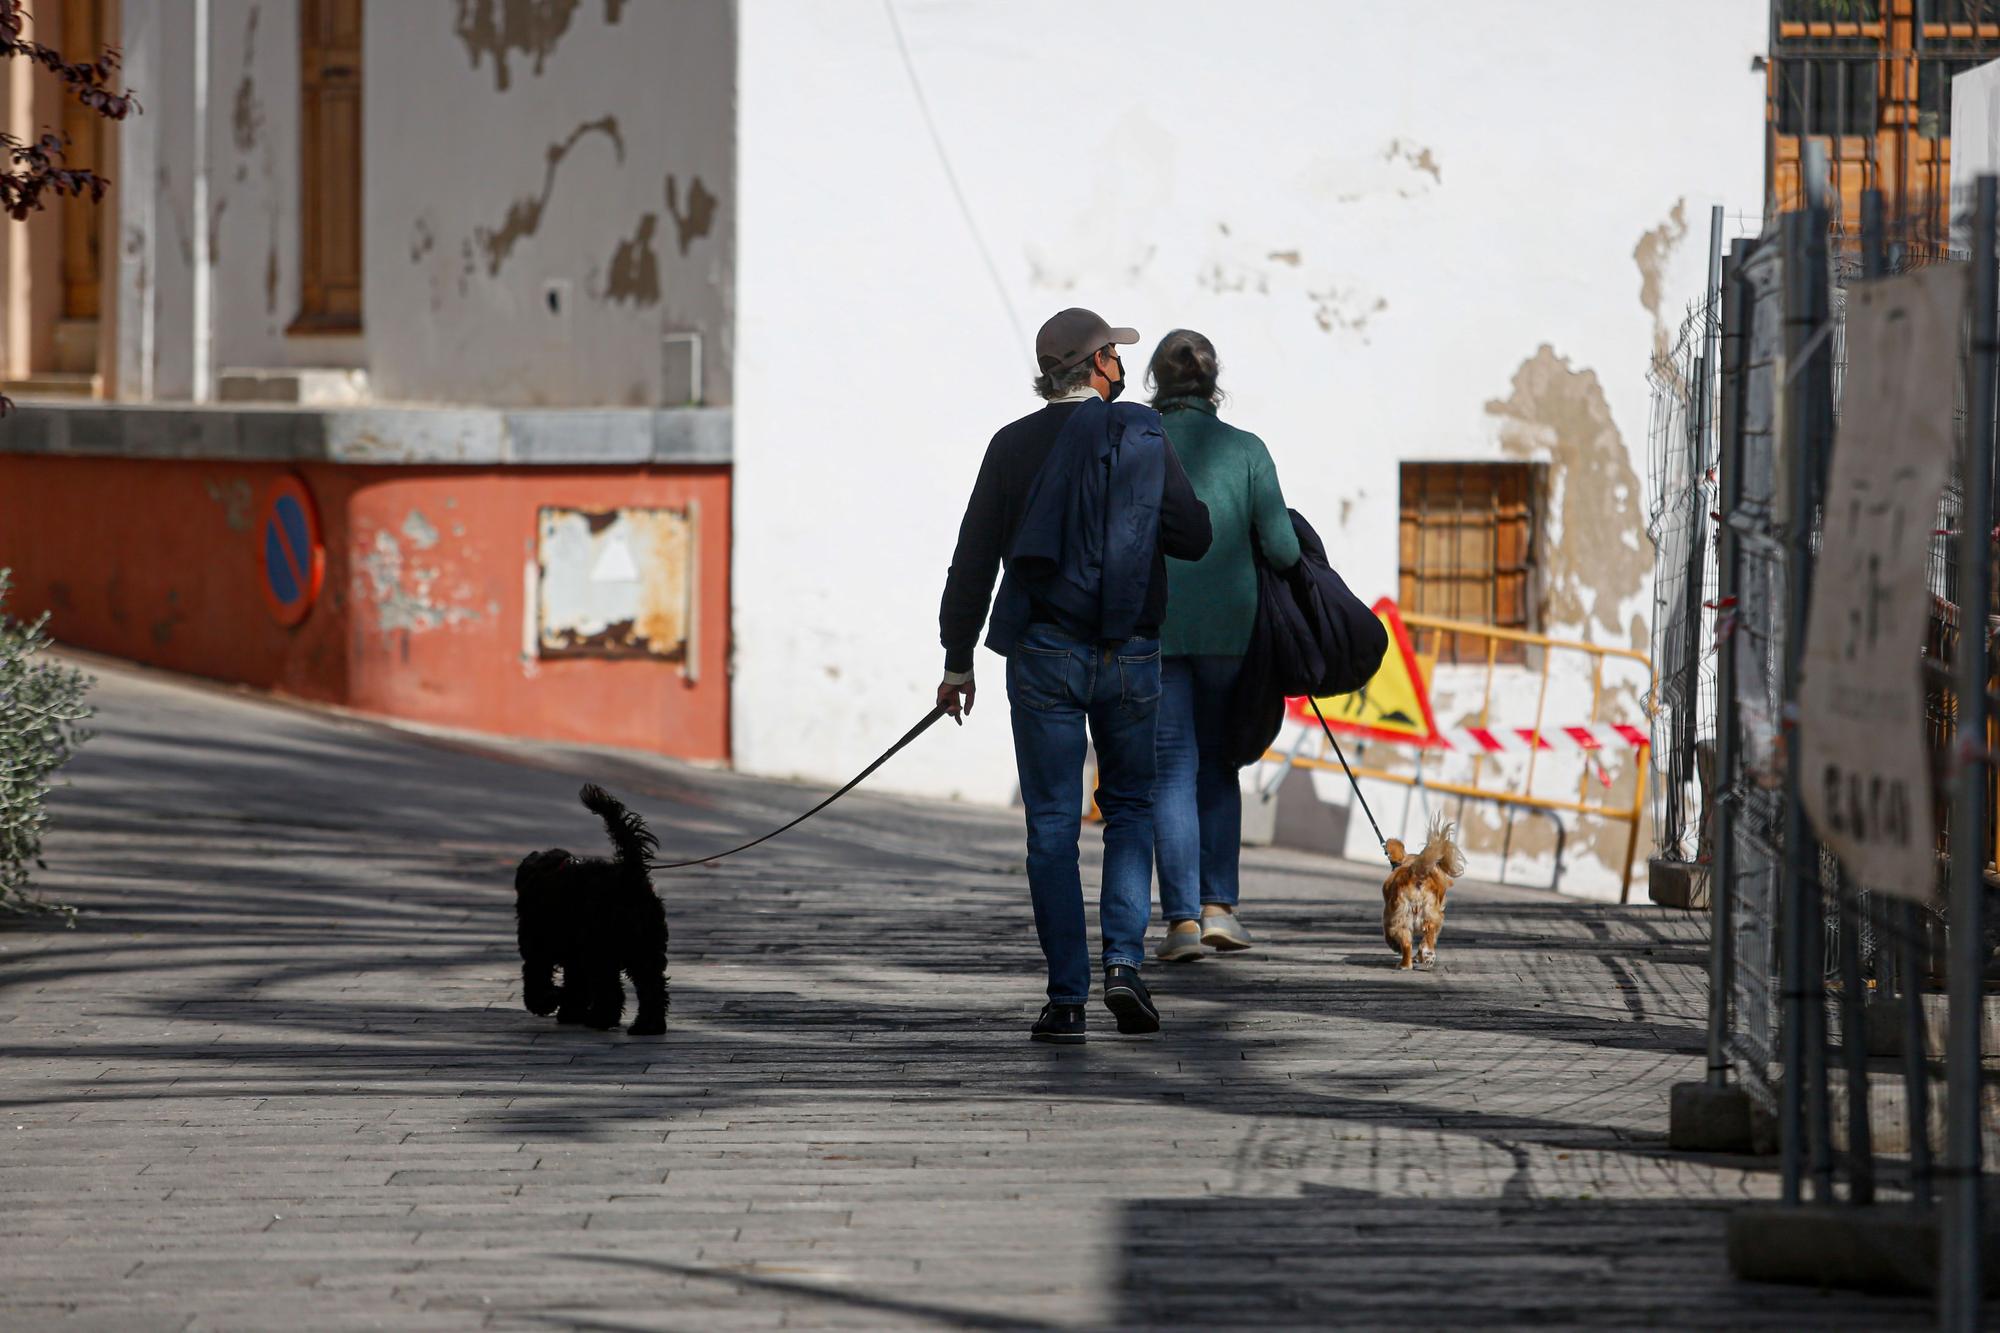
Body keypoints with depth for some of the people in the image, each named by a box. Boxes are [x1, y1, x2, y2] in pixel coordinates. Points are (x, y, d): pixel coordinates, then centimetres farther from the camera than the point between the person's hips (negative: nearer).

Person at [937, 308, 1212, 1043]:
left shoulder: (1015, 446, 0)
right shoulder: (1143, 435, -2)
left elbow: (973, 561, 0)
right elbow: (1193, 536, -3)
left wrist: (958, 661, 7)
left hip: (1044, 653, 0)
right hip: (1130, 655, 0)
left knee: (1052, 824, 3)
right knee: (1130, 809, 15)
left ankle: (1067, 999, 0)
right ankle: (1124, 962, -3)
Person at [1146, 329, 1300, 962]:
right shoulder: (1244, 449, -2)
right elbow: (1281, 548, -6)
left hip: (1151, 625, -1)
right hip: (1228, 625, 1)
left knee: (1172, 769, 3)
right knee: (1216, 764, 17)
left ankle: (1182, 918, -5)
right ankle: (1218, 904, 9)